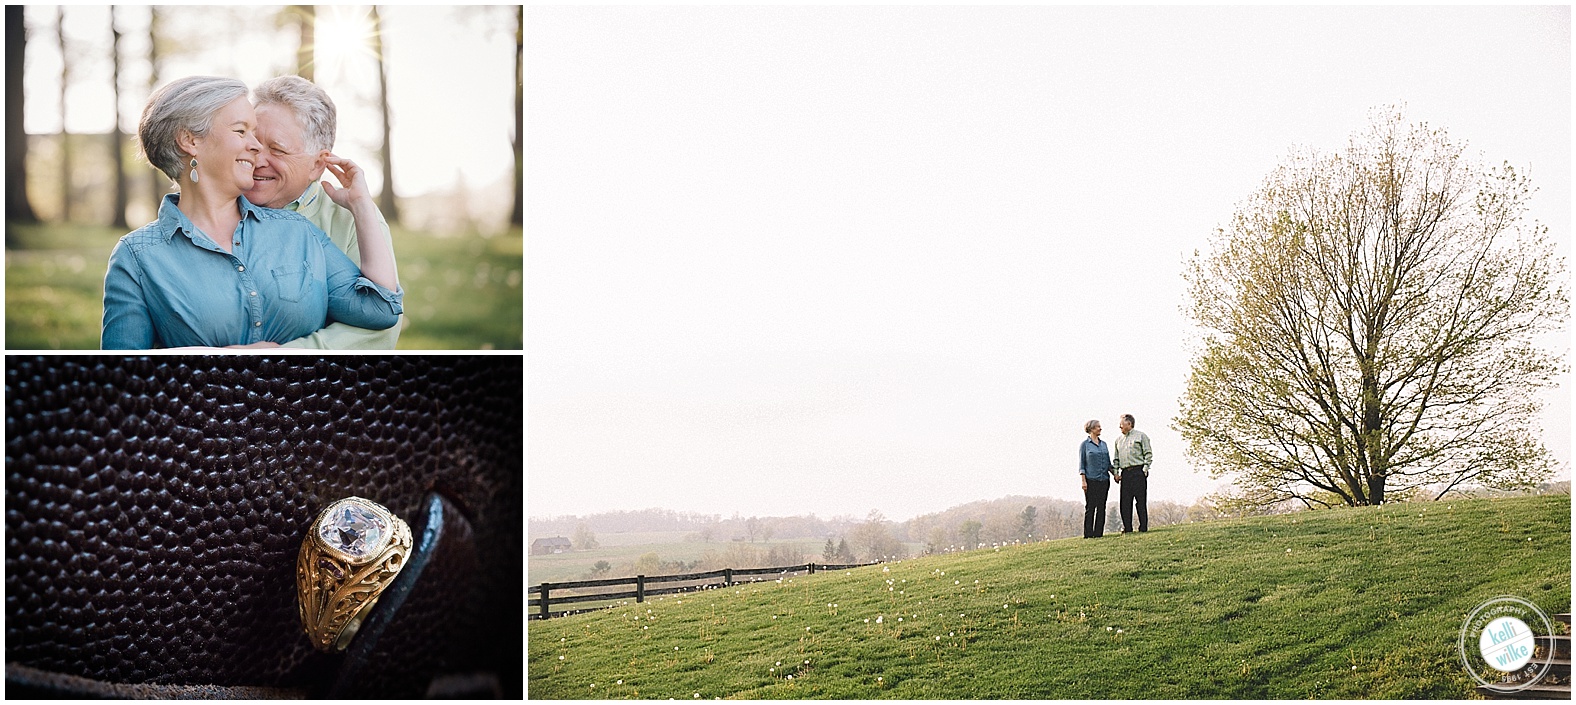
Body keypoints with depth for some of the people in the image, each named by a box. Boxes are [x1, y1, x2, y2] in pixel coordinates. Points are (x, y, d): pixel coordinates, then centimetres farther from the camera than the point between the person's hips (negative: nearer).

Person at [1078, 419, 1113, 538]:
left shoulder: (1103, 444, 13)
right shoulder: (1084, 444, -1)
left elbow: (1108, 462, 18)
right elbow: (1081, 464, -3)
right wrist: (1083, 481, -11)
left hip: (1104, 479, 5)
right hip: (1091, 480, -5)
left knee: (1101, 507, 3)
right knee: (1090, 507, -4)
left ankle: (1099, 533, 7)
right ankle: (1088, 534, -1)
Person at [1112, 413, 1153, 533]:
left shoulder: (1141, 436, 4)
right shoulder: (1118, 440, 20)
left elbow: (1148, 454, -1)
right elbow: (1116, 458, 22)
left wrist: (1145, 469, -10)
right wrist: (1116, 472, 10)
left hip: (1138, 472, -5)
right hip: (1125, 473, 5)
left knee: (1141, 501, -5)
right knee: (1125, 502, 1)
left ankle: (1143, 527, -2)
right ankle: (1127, 528, 5)